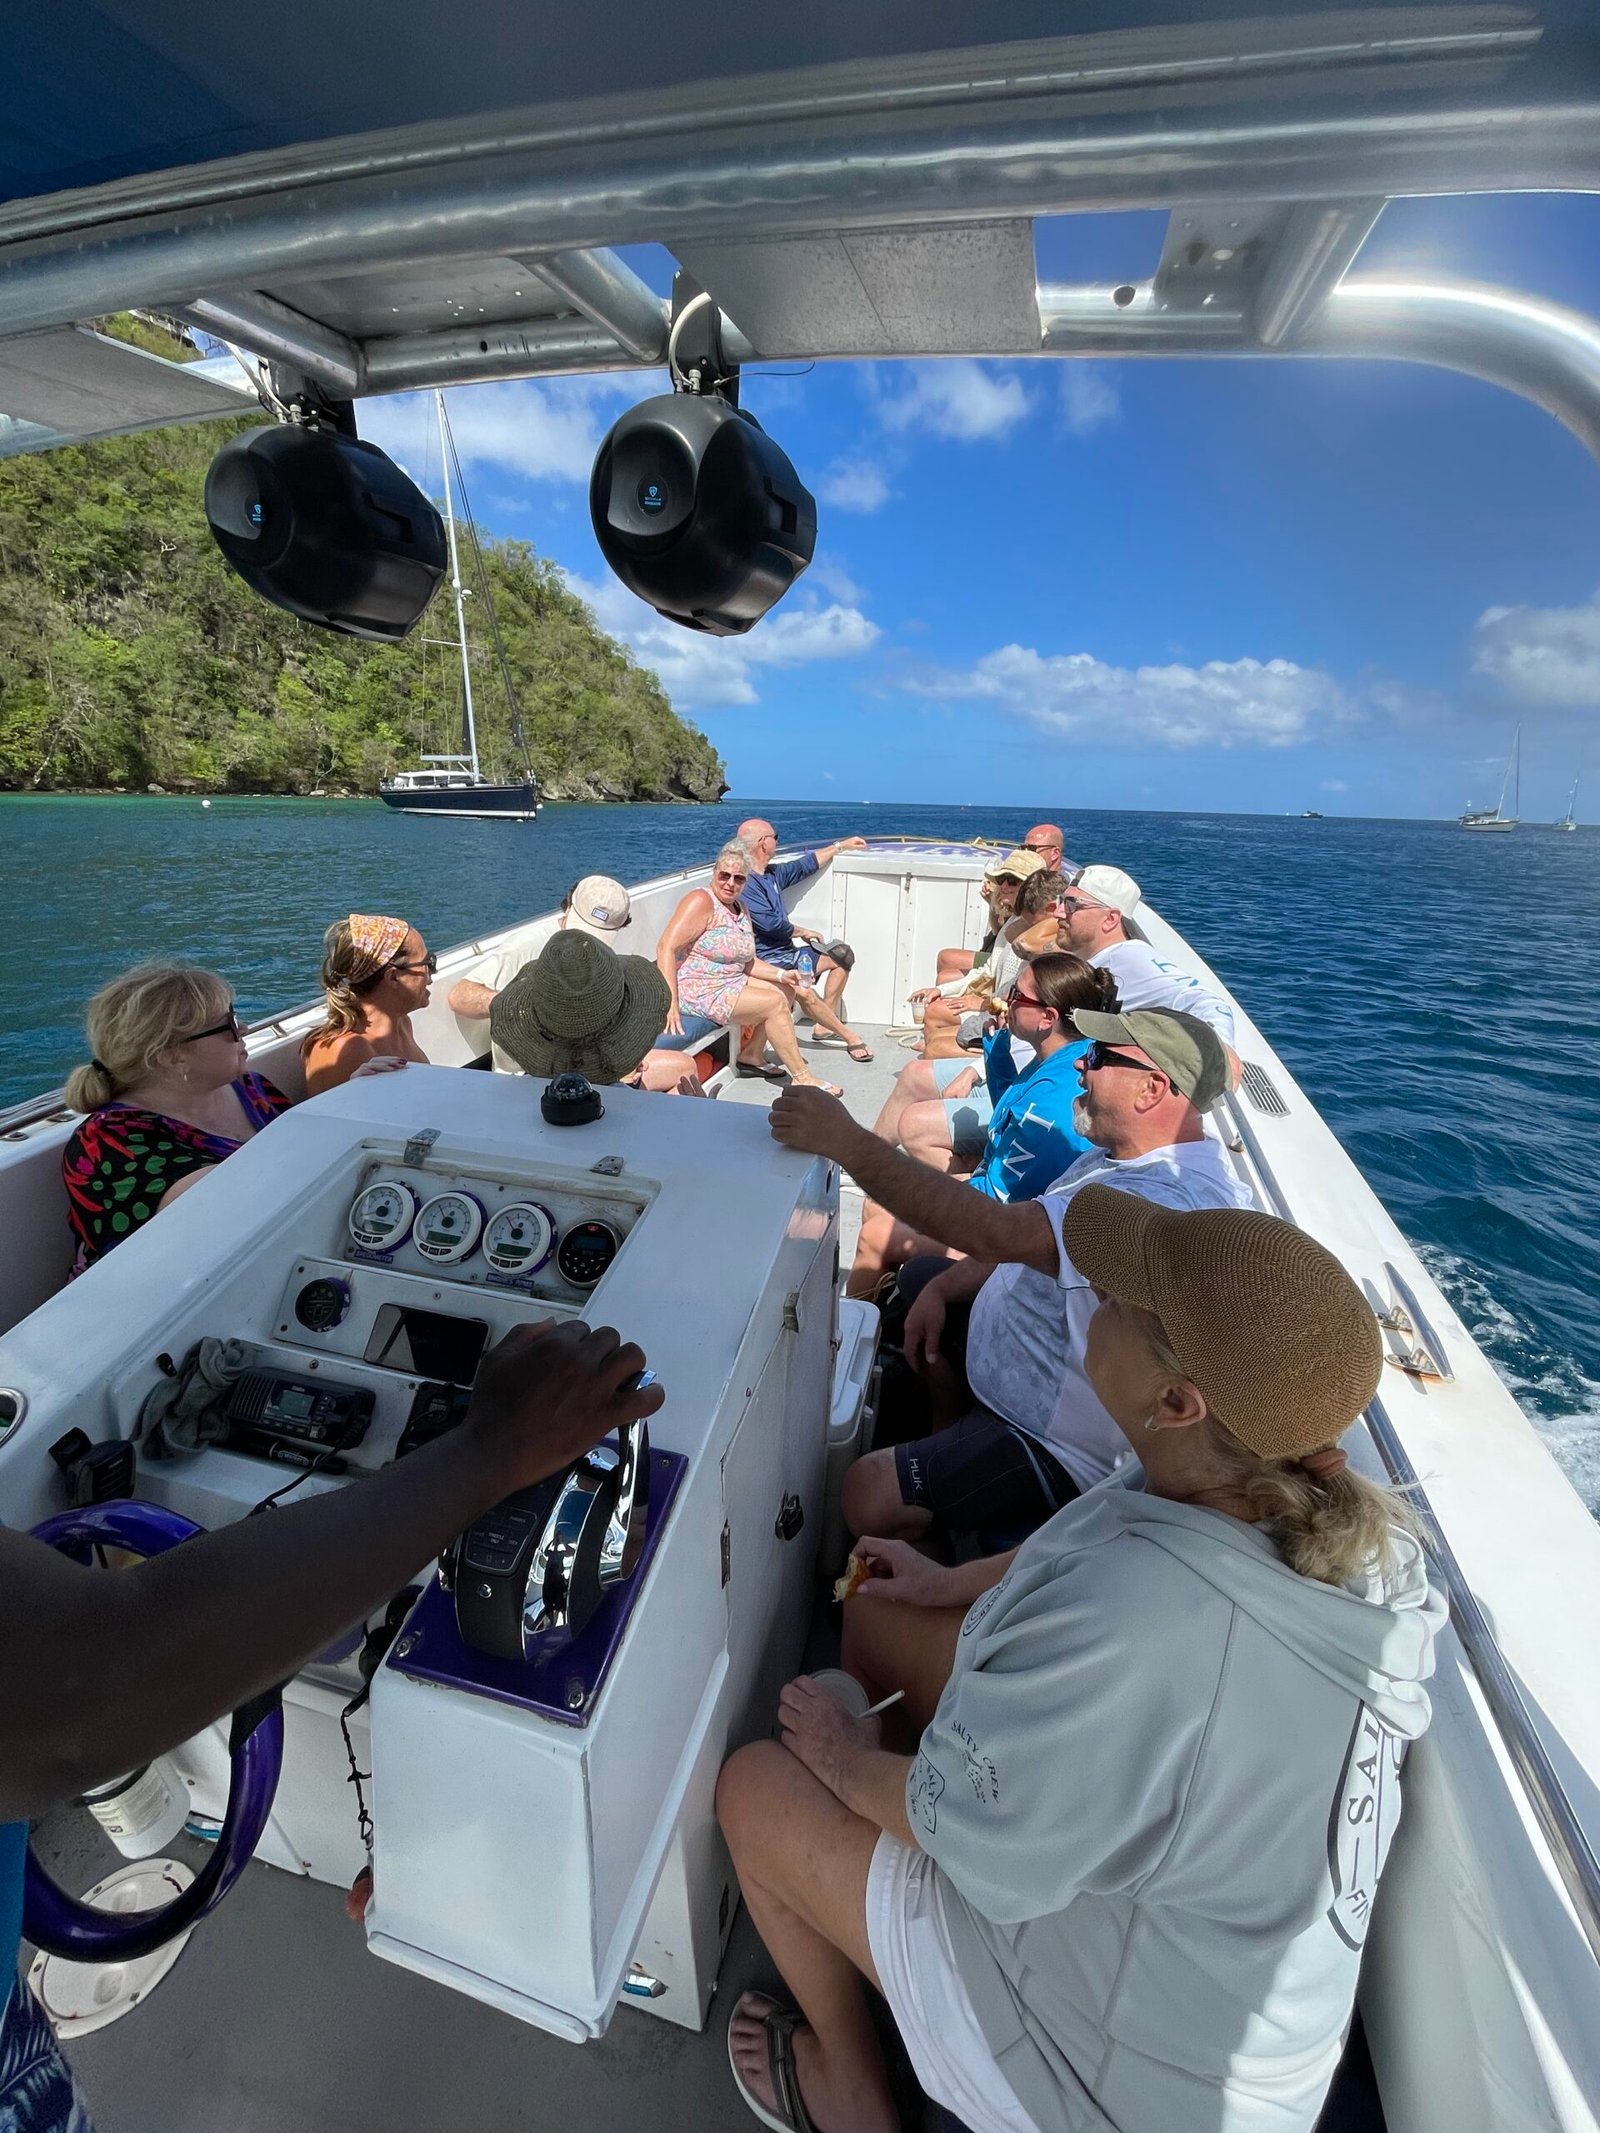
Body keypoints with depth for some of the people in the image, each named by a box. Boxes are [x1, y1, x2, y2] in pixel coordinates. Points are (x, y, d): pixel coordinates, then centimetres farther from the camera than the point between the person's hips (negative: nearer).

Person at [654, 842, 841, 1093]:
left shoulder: (740, 909, 12)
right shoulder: (701, 901, -15)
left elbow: (747, 962, 13)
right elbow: (666, 947, -24)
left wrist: (782, 975, -3)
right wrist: (671, 1002, -32)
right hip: (696, 990, -10)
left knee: (786, 991, 10)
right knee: (774, 1003, -16)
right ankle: (802, 1078, -10)